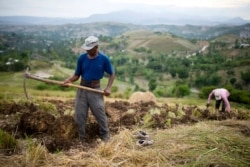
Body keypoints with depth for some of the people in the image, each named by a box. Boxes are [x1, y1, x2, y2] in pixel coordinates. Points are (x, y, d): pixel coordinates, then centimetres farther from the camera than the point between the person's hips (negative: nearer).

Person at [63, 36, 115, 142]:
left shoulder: (104, 59, -10)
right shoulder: (82, 58, -5)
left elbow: (112, 74, 1)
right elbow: (77, 75, 1)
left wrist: (108, 87, -11)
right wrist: (70, 79, -20)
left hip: (95, 90, -2)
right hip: (82, 89, 3)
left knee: (100, 114, 2)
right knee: (79, 115, 6)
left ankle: (105, 135, 24)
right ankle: (82, 138, 24)